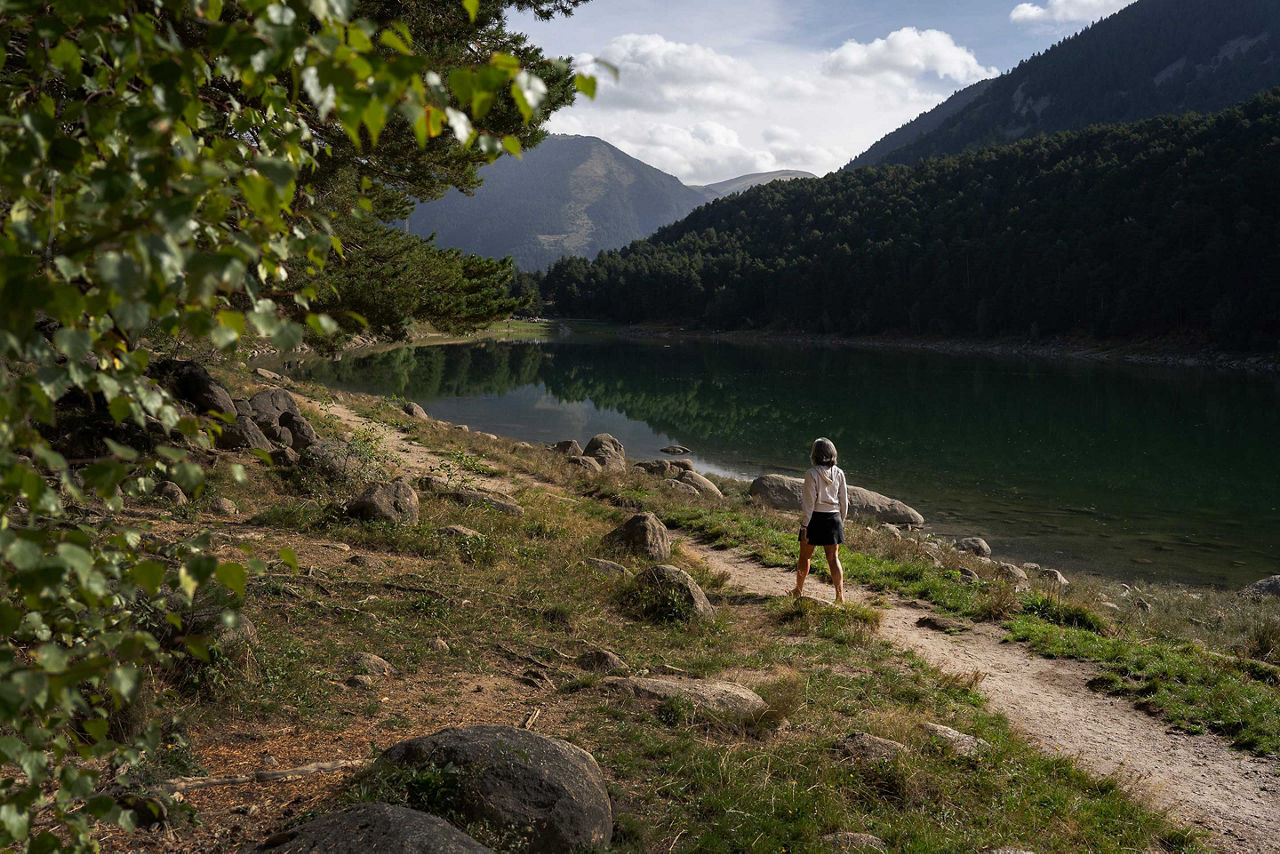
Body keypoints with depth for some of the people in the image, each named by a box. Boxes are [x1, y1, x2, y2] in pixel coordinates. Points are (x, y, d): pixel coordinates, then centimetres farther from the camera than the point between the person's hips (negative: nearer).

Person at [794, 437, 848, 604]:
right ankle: (840, 595, 1)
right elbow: (844, 501, 5)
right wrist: (841, 521, 17)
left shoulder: (812, 474, -14)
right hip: (833, 518, 4)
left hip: (815, 518, -4)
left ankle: (799, 591, 28)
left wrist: (804, 526, -9)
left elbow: (809, 503, -14)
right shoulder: (839, 473, 0)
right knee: (833, 558, 8)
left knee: (805, 557, 14)